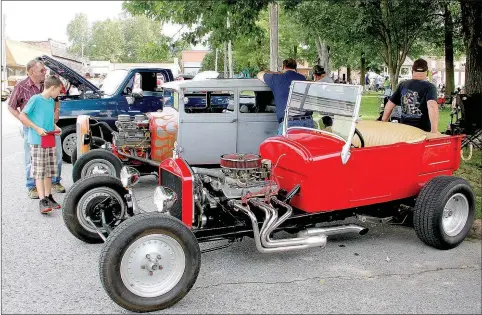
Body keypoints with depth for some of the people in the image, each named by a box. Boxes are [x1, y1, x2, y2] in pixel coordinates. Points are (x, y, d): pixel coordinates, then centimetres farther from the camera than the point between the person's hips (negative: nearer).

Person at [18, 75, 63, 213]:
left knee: (49, 171, 12)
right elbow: (22, 116, -10)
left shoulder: (51, 101, 12)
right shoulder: (35, 99, -9)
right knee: (39, 172, -6)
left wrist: (55, 127, 6)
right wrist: (37, 128, -16)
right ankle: (42, 201, -8)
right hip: (37, 141, -7)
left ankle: (48, 197, 22)